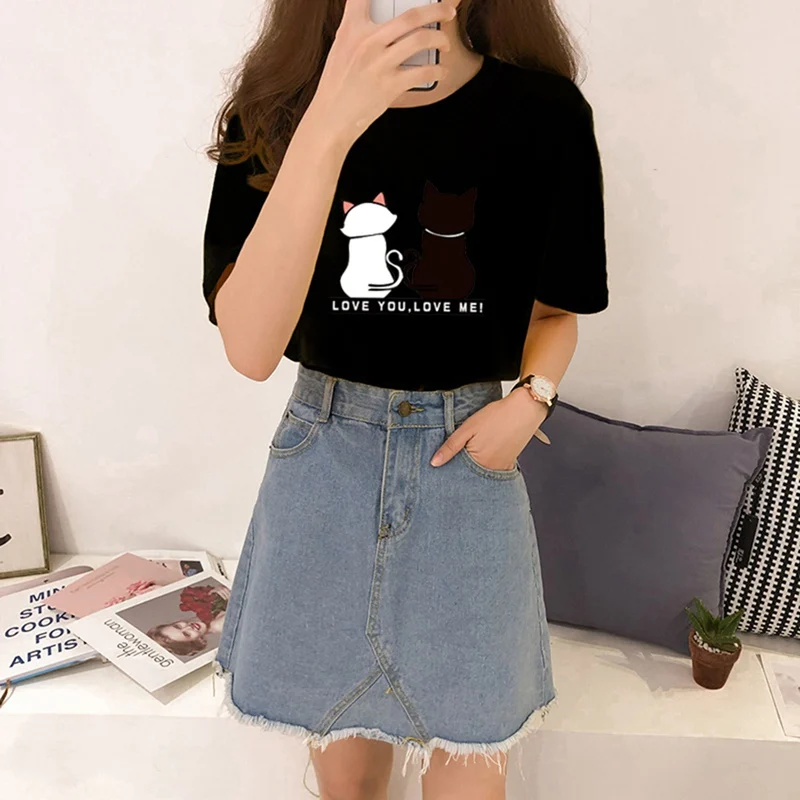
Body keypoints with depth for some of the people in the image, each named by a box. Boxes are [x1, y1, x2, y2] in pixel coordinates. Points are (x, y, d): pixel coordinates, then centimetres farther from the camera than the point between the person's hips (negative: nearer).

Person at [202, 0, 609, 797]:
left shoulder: (543, 113, -8)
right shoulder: (276, 111, -9)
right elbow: (249, 349, -25)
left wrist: (529, 400, -13)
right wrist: (329, 124, -34)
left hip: (468, 459, 0)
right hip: (324, 458, 1)